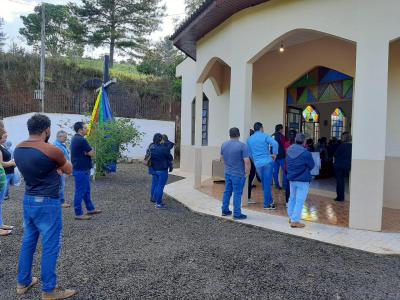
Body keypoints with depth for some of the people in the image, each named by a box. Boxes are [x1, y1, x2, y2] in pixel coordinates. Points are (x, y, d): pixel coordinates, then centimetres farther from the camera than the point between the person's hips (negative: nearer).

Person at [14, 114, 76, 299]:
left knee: (28, 241, 20)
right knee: (50, 246, 3)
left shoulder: (18, 149, 3)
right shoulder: (51, 150, -20)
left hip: (28, 200, 8)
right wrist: (59, 166, 17)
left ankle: (23, 282, 34)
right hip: (47, 203, -8)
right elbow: (69, 170, -3)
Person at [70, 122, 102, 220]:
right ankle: (78, 214, 6)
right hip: (81, 170, -10)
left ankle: (90, 209, 28)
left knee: (86, 190, 18)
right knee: (80, 191, -2)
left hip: (80, 169, 10)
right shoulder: (81, 140, -20)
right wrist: (90, 151, 2)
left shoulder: (75, 138, 13)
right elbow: (92, 153, -16)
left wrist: (86, 152, -4)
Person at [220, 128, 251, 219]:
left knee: (227, 191, 17)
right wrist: (247, 172, -5)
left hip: (227, 172, 6)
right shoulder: (242, 145, -17)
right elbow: (247, 161, -19)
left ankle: (225, 210, 27)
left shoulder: (224, 145, 3)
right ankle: (237, 214, 8)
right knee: (237, 193, 1)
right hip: (238, 174, -6)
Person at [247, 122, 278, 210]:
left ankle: (270, 201, 28)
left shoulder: (249, 139, 9)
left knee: (265, 183, 18)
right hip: (267, 162, -4)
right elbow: (275, 143, -20)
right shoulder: (265, 136, -4)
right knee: (267, 183, 2)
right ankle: (266, 204, 8)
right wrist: (274, 154, -7)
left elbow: (249, 153, 15)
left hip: (257, 164, 4)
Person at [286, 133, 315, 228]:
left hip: (291, 178, 7)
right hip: (303, 180, -6)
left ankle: (291, 217, 31)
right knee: (299, 200, -1)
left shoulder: (289, 150, 0)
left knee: (292, 198, 20)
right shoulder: (306, 153, -19)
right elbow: (311, 166, -5)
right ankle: (295, 221, 1)